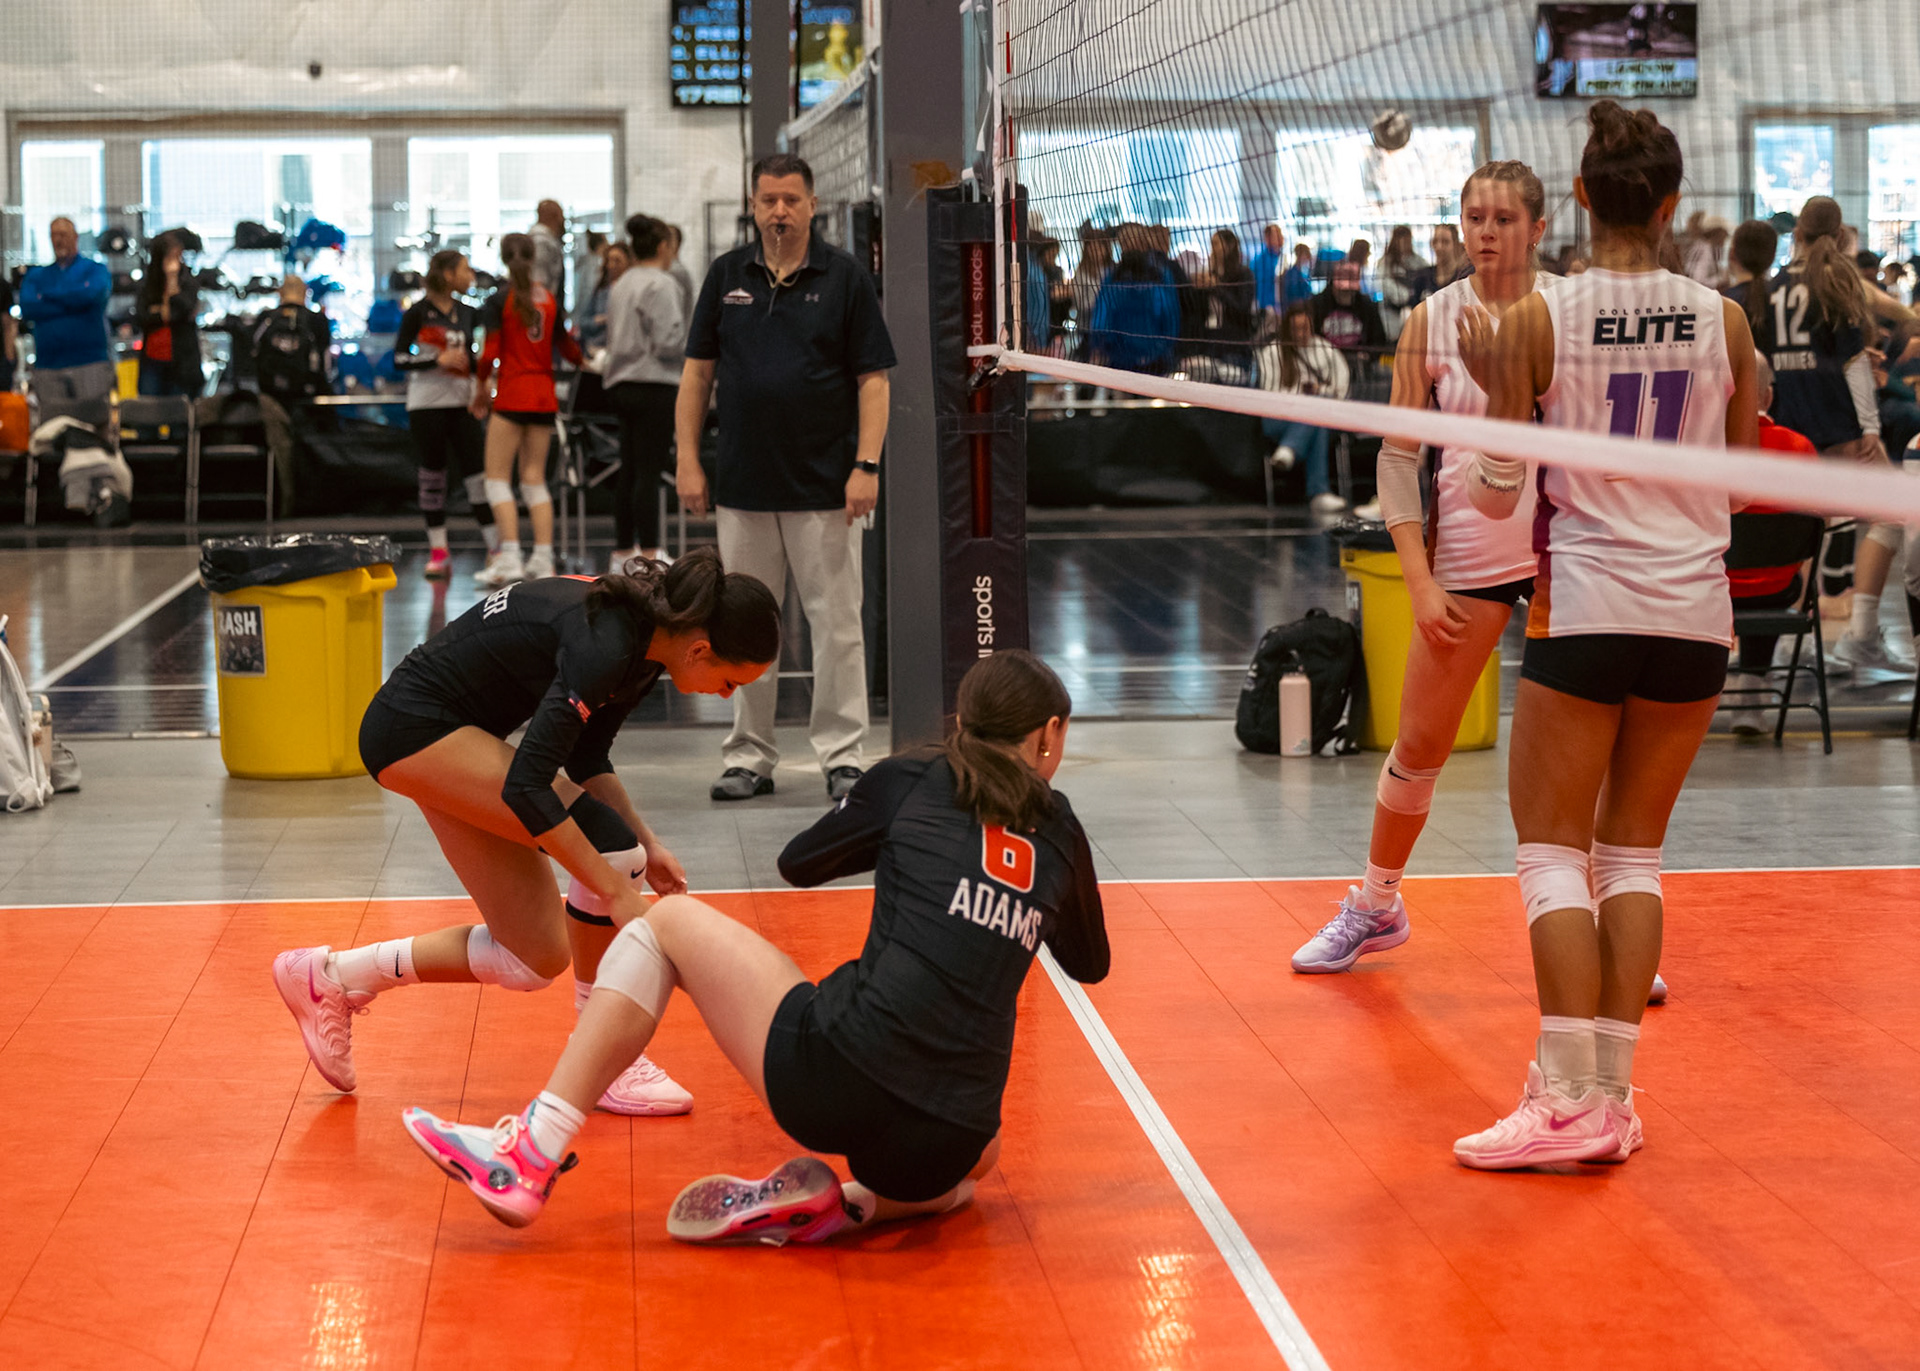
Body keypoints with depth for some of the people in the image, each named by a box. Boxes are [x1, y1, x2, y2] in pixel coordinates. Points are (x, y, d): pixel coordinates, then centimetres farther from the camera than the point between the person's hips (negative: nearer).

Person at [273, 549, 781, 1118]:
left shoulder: (649, 638, 0)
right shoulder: (604, 644, -28)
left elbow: (585, 759, 13)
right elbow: (527, 784, -30)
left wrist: (648, 846, 2)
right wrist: (616, 891, -25)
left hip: (456, 731, 10)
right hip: (415, 730, -10)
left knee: (536, 957, 6)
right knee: (607, 842, -22)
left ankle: (333, 976, 19)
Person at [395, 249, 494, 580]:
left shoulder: (468, 314, 11)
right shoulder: (418, 312, -3)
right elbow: (399, 359, -5)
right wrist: (439, 359, -14)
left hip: (461, 402, 3)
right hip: (427, 402, -3)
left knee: (478, 473, -4)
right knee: (432, 475, 3)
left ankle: (496, 548, -3)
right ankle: (438, 550, 11)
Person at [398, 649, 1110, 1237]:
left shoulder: (913, 781, 10)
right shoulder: (1058, 826, 16)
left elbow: (798, 862, 27)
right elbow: (1091, 963, 34)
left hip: (836, 1076, -2)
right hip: (944, 1149, 3)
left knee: (667, 921, 17)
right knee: (963, 1171, 41)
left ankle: (532, 1154, 6)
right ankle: (846, 1203, 6)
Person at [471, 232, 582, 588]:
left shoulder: (498, 301, -7)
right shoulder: (550, 299, 6)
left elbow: (490, 353, -11)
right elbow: (567, 348, 14)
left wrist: (481, 388, 4)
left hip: (511, 395, -5)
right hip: (544, 396, 5)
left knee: (498, 478, 0)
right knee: (535, 478, 10)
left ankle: (509, 559, -11)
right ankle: (543, 560, 3)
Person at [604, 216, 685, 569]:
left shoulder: (621, 285, 14)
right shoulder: (660, 285, -12)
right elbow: (668, 342, -17)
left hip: (621, 384, 9)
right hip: (653, 385, -9)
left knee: (629, 469, 13)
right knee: (650, 471, -9)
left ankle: (623, 550, 17)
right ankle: (649, 554, -10)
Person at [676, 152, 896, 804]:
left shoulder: (845, 278, 0)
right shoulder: (726, 276, 7)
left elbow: (873, 379, -2)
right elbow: (697, 372, 9)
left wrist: (867, 465, -11)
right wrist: (688, 460, 2)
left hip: (825, 486, -3)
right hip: (742, 487, 3)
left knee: (837, 622, -1)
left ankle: (842, 756, 7)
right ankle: (749, 757, 16)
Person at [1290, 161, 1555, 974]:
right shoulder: (1429, 321, 0)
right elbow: (1398, 458, 1)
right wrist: (1420, 580, -6)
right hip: (1466, 552, 1)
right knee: (1418, 745, 7)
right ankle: (1376, 907, 27)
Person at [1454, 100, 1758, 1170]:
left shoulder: (1539, 321, -6)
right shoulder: (1723, 320, 2)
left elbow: (1497, 495, -2)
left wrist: (1491, 389, 12)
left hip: (1586, 609, -3)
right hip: (1695, 612, 3)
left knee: (1553, 849, 4)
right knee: (1634, 849, 12)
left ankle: (1568, 1101, -3)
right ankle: (1614, 1096, 10)